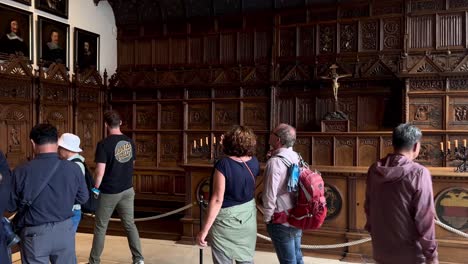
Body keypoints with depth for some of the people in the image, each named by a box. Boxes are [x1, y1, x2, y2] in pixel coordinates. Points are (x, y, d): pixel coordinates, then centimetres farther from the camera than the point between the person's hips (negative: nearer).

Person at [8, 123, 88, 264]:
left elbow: (10, 206, -3)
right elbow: (83, 198, 3)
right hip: (64, 230, 2)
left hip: (35, 234, -2)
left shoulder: (21, 171, -16)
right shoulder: (74, 168, -11)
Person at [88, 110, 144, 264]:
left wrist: (96, 188, -3)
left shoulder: (104, 144, -16)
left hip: (109, 192, -5)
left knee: (100, 227, 10)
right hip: (127, 190, 5)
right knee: (130, 224, 11)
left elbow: (100, 171, -18)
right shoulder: (130, 142, 2)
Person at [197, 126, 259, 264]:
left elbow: (217, 200, -24)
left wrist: (204, 230, -20)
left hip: (226, 219, -5)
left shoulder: (223, 164, -21)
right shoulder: (254, 162, -5)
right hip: (248, 217, 5)